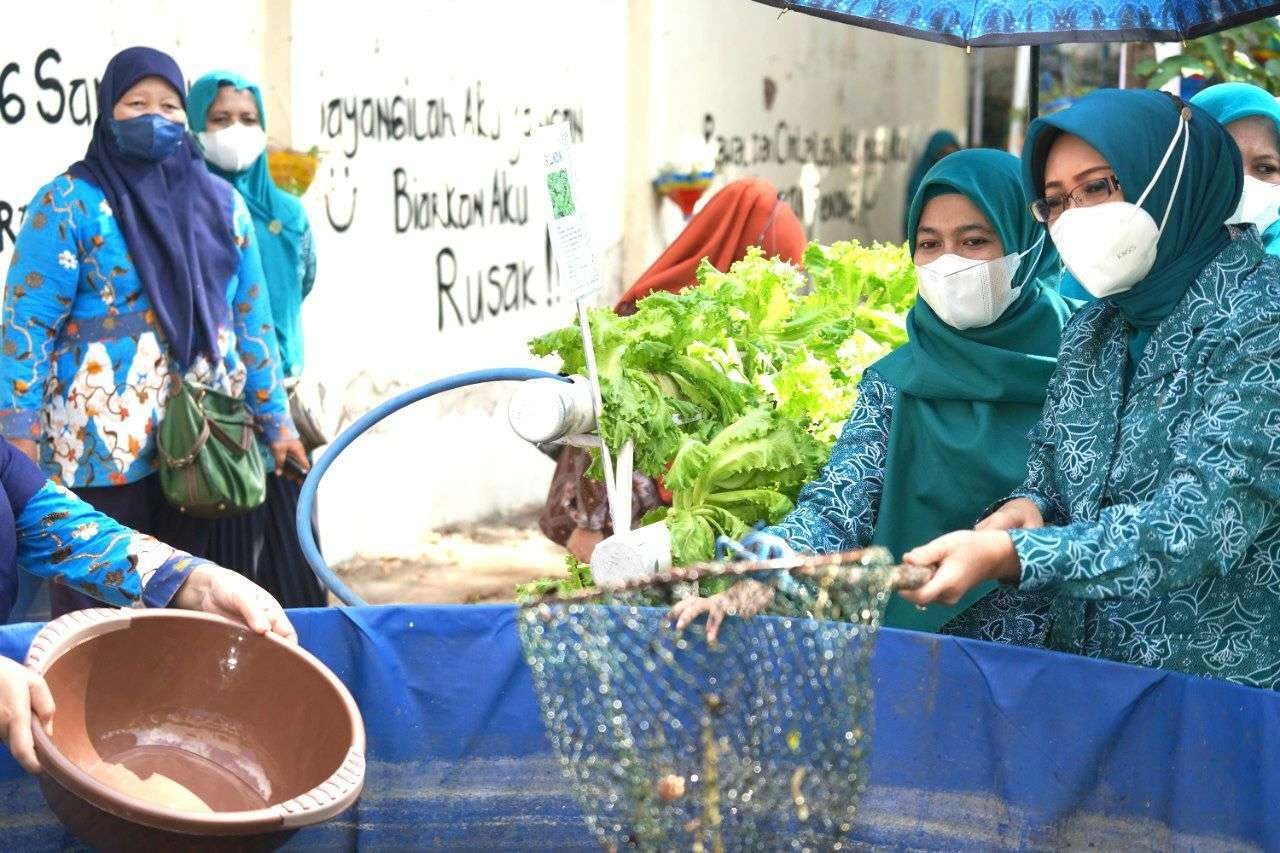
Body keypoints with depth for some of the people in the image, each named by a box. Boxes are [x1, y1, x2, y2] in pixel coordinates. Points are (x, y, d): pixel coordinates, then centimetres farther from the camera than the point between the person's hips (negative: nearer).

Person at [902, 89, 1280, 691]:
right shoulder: (1093, 329, 11)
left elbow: (1206, 521, -20)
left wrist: (1006, 554, -26)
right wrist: (1024, 509, -7)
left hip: (1218, 680, -6)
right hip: (1073, 658, 6)